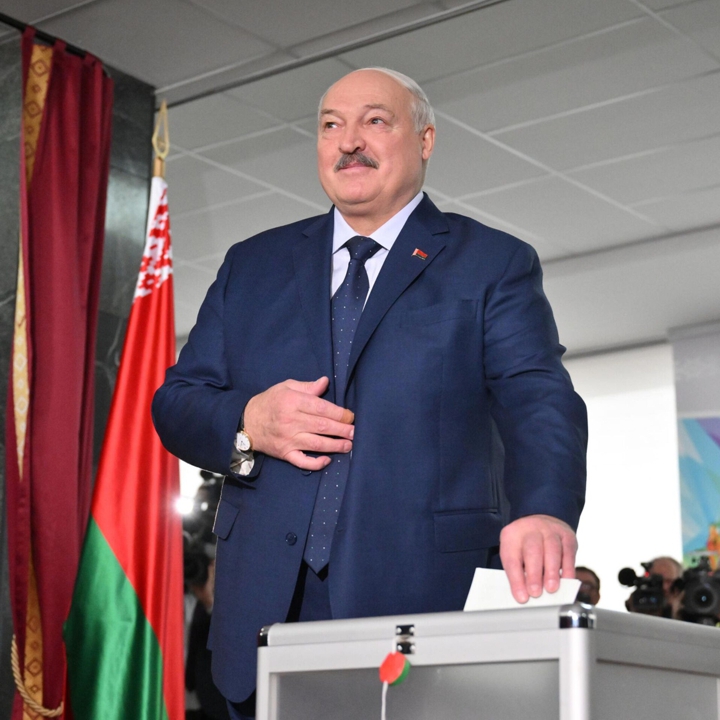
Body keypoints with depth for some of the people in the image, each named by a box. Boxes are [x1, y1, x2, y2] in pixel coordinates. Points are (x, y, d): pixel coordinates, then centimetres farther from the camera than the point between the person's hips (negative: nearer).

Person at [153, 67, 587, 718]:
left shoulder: (493, 264, 6)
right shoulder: (254, 265, 17)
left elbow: (538, 401, -9)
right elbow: (175, 402, 15)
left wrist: (542, 511, -29)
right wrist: (247, 424, -8)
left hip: (428, 601, -3)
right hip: (269, 611, 3)